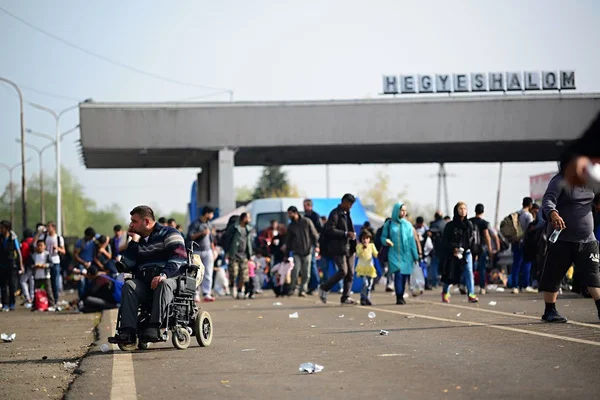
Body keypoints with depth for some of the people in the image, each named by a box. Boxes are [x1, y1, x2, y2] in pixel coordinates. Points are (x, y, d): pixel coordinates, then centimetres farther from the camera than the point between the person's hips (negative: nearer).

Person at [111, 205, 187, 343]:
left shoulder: (168, 234, 3)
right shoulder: (138, 239, 22)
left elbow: (179, 258, -13)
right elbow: (126, 265, 11)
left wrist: (164, 274, -28)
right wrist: (134, 243, 5)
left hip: (170, 278, -5)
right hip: (143, 281, 5)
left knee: (163, 284, -38)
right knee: (128, 285, -24)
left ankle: (154, 327, -47)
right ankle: (128, 329, -37)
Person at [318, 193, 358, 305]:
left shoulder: (346, 214, 19)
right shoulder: (335, 213, -9)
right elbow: (330, 230, -18)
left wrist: (352, 235, 11)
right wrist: (346, 234, -21)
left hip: (349, 247, 9)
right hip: (338, 248, -9)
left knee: (350, 273, 4)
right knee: (343, 271, -15)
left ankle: (346, 297, 9)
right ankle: (324, 288, 1)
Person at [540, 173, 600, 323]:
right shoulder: (560, 181, -12)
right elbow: (548, 200, -26)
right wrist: (553, 214, -47)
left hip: (587, 241, 5)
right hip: (562, 240, -5)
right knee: (554, 275, 1)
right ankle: (549, 311, 12)